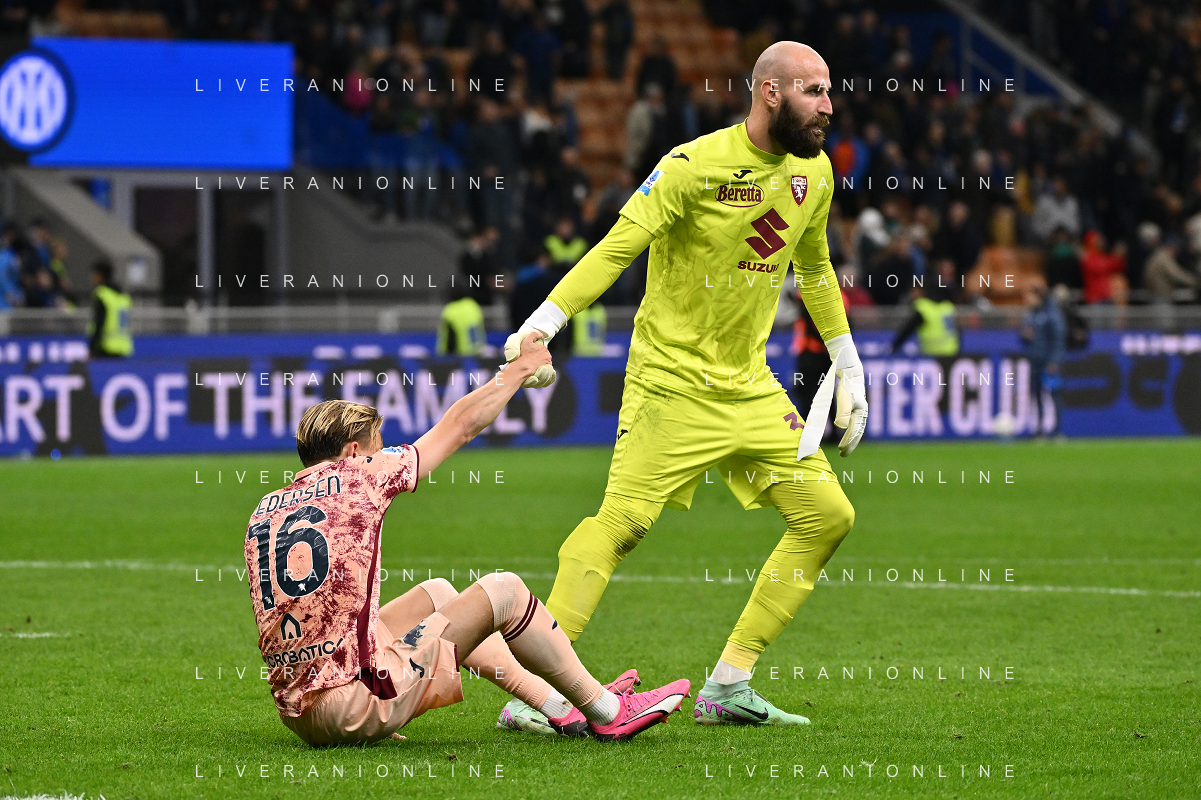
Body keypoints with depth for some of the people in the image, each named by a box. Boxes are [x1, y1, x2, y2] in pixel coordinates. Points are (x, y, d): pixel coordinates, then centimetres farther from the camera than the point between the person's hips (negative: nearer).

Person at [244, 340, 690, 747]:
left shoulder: (264, 511, 13)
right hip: (357, 706, -8)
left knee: (437, 593, 30)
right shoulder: (359, 478, -2)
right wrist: (518, 370, 24)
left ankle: (561, 708, 34)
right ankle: (605, 713, 19)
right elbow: (463, 424, 8)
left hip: (294, 712, 8)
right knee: (504, 590, 7)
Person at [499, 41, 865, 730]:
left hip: (751, 384, 7)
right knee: (623, 521, -19)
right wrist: (541, 325, -29)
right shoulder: (696, 166, -15)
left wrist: (848, 369, 25)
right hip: (673, 380, -7)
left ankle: (728, 688, 8)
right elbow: (617, 247, -20)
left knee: (829, 516, 3)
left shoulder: (814, 171, 7)